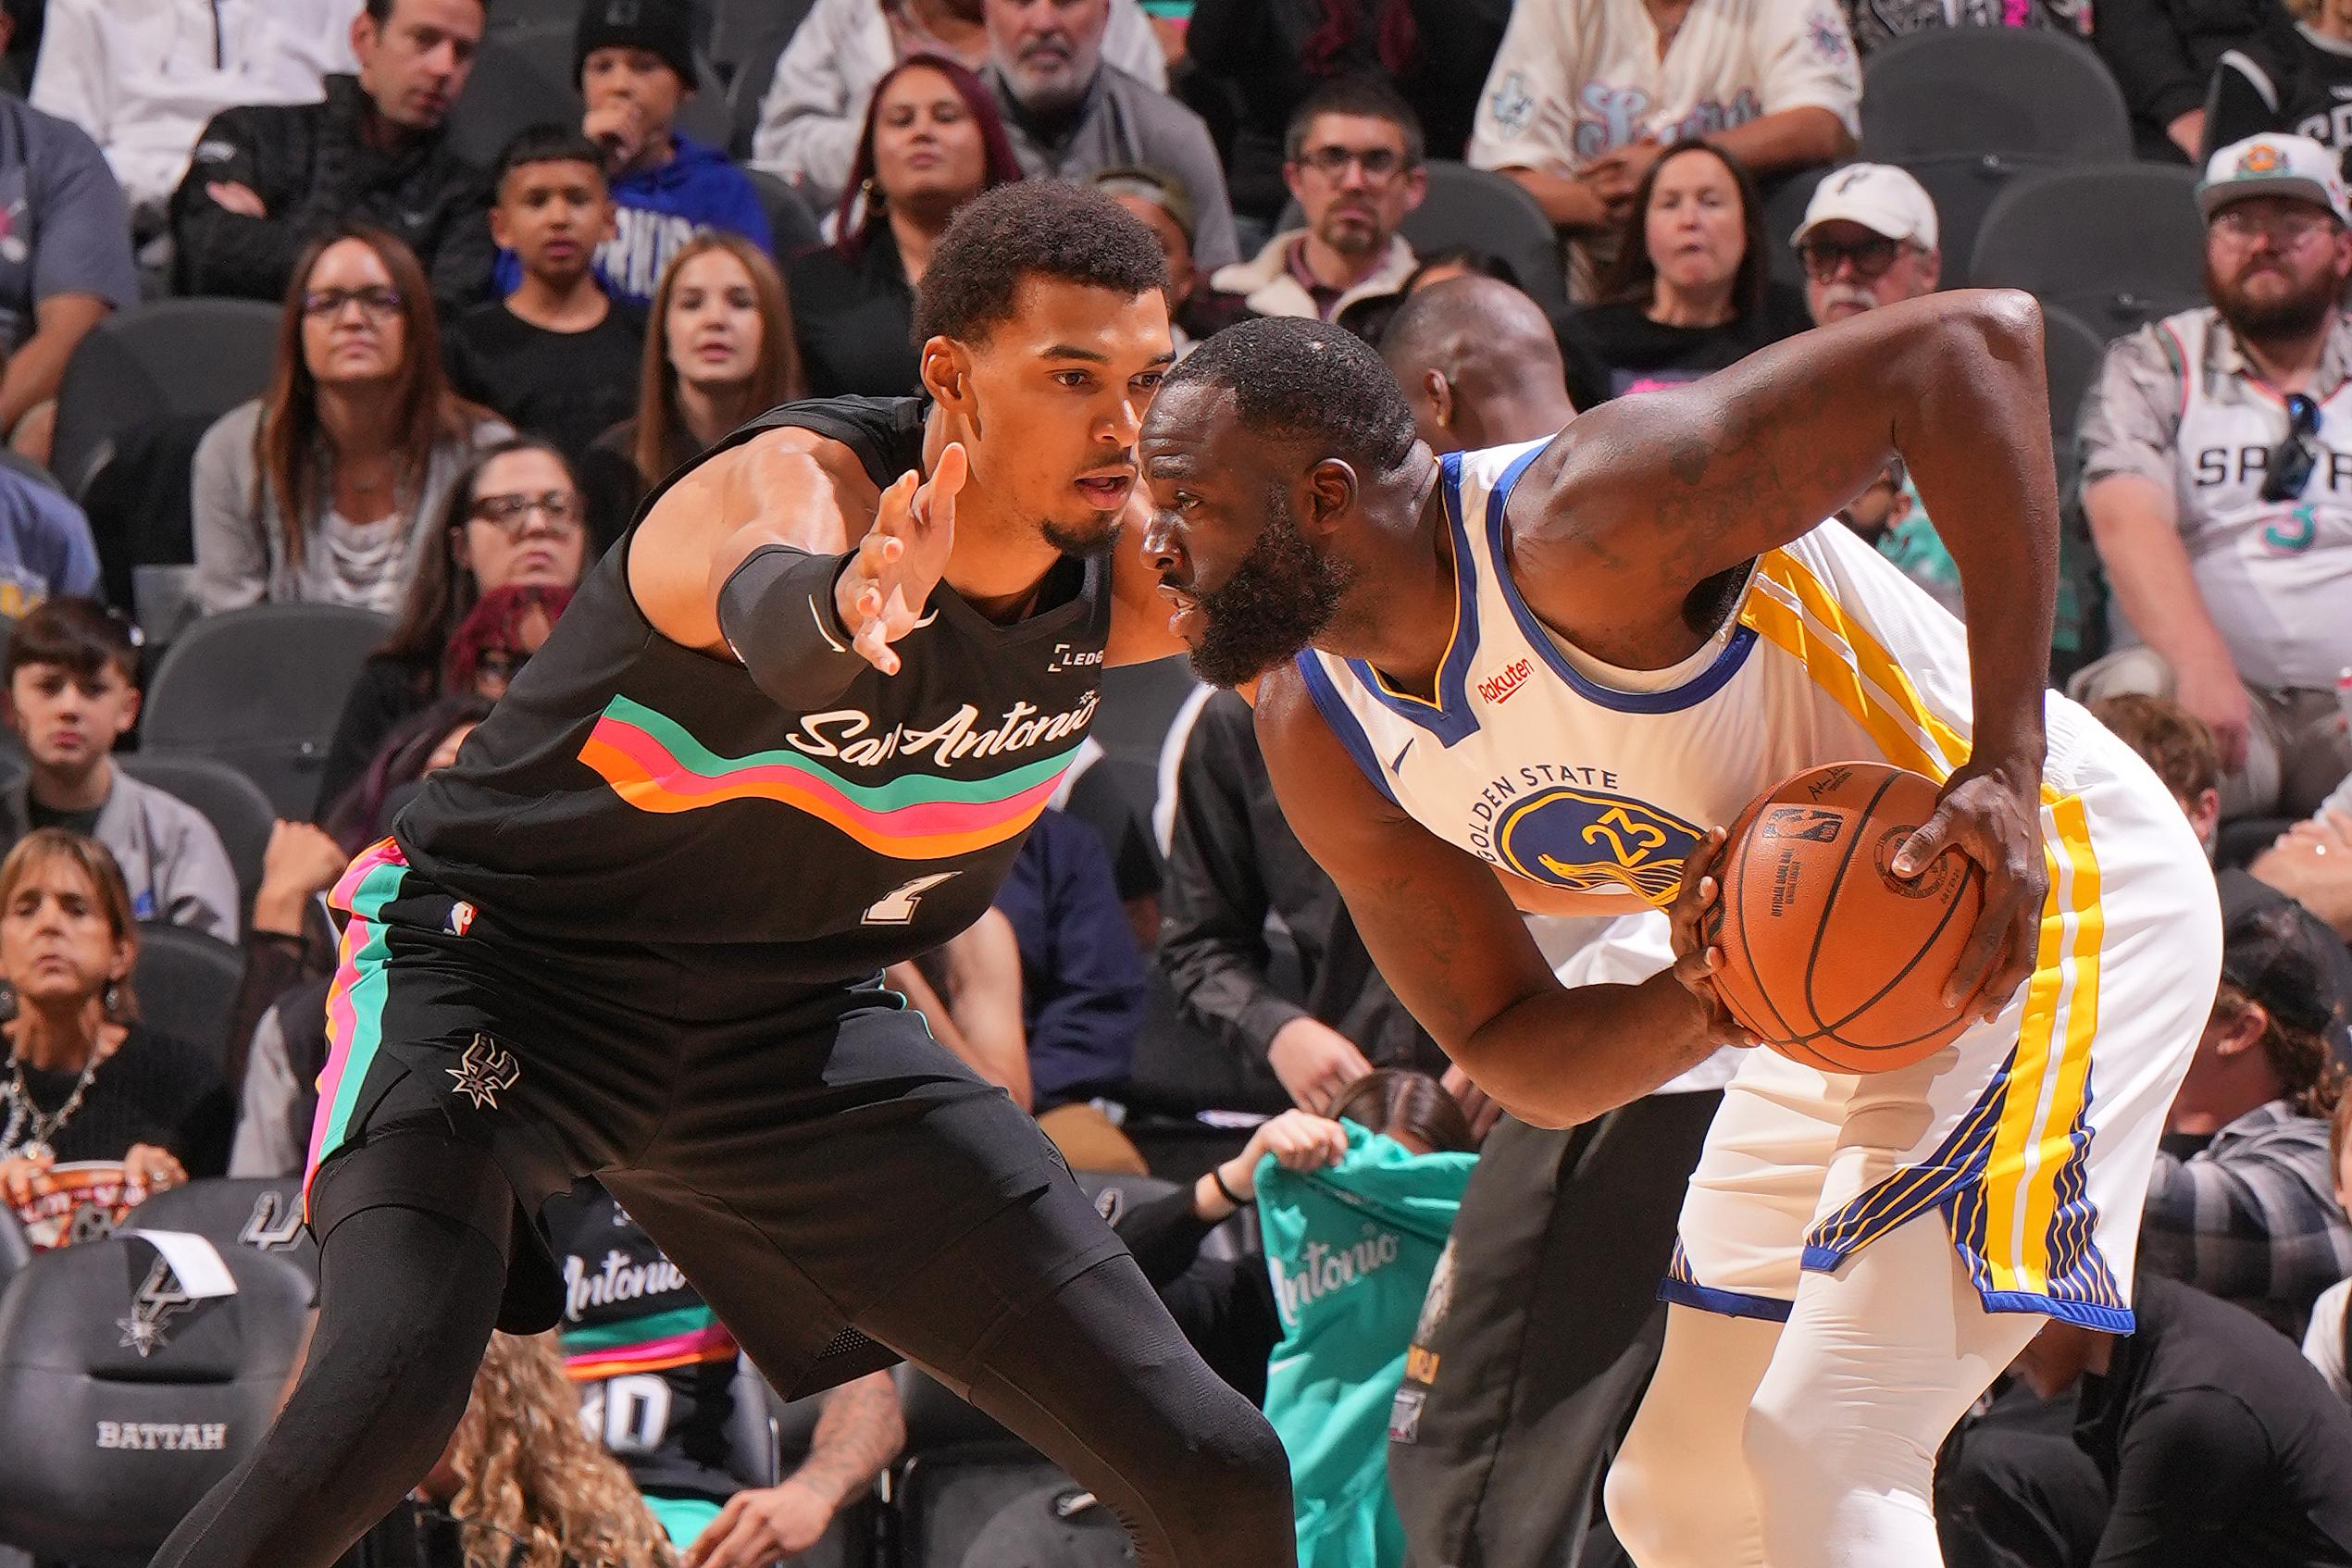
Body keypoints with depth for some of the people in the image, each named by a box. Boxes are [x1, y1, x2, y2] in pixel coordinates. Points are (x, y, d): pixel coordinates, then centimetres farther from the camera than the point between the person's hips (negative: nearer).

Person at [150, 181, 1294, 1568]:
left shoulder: (1126, 558, -11)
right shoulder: (801, 484, -29)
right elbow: (774, 613, -54)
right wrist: (840, 610, -78)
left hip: (789, 1022, 6)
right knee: (387, 1397, -34)